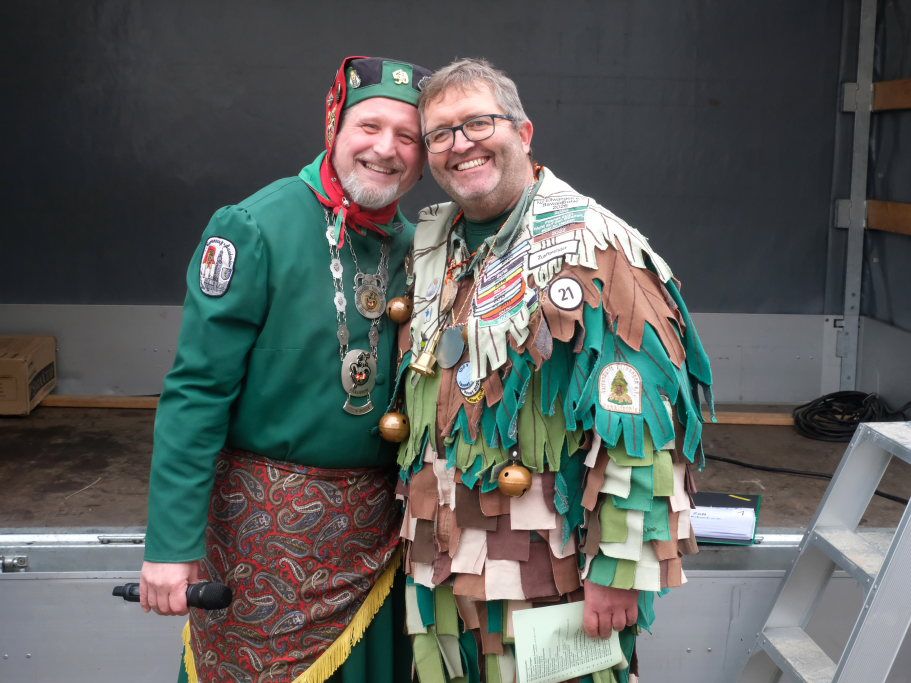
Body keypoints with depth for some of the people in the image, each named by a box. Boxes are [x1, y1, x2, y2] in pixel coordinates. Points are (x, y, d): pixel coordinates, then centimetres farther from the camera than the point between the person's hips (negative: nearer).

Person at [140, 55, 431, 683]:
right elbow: (197, 391, -17)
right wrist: (171, 543, -19)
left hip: (375, 524, 5)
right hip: (266, 523, -5)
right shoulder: (257, 228, -15)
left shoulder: (414, 247, 2)